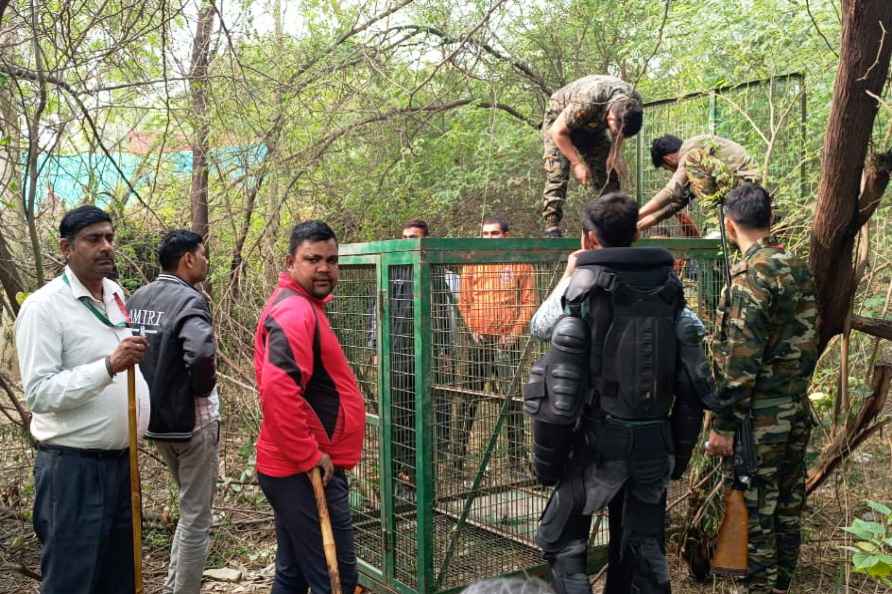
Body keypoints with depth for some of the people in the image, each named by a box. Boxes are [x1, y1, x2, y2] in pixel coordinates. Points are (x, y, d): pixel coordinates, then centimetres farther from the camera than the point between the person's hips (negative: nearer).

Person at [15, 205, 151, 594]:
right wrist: (109, 365, -30)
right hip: (74, 466, -7)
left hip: (123, 460, 7)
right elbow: (39, 393, -21)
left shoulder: (117, 294, 9)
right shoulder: (43, 306, -14)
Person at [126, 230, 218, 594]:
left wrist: (151, 389, 13)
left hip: (155, 419, 8)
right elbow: (201, 352, -35)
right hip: (192, 420, -8)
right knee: (197, 517, 4)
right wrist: (203, 388, -16)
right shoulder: (189, 299, -18)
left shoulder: (137, 298, 6)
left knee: (189, 508, 25)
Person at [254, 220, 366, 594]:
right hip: (306, 472, -10)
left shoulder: (301, 306, 16)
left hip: (294, 468, 10)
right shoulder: (296, 311, -18)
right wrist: (309, 455, -23)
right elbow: (278, 387, -32)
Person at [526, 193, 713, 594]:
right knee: (644, 547, 17)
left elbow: (539, 327, 5)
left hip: (598, 439, -4)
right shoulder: (667, 283, 1)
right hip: (654, 439, 5)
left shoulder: (584, 286, -13)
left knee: (561, 540, 11)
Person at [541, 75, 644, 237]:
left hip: (592, 125, 5)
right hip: (560, 118, -5)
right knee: (557, 171, -20)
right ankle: (551, 226, -22)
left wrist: (615, 155, -16)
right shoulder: (587, 101, -42)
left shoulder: (633, 103, -24)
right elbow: (558, 132, -29)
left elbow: (619, 134, -2)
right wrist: (577, 163, -29)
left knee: (608, 172, -4)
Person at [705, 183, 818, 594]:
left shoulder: (751, 276, -18)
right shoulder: (799, 269, 7)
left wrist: (723, 425, -16)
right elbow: (807, 340, 14)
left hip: (761, 417, -8)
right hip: (798, 410, 8)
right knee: (788, 505, 17)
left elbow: (740, 362, -20)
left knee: (758, 513, 3)